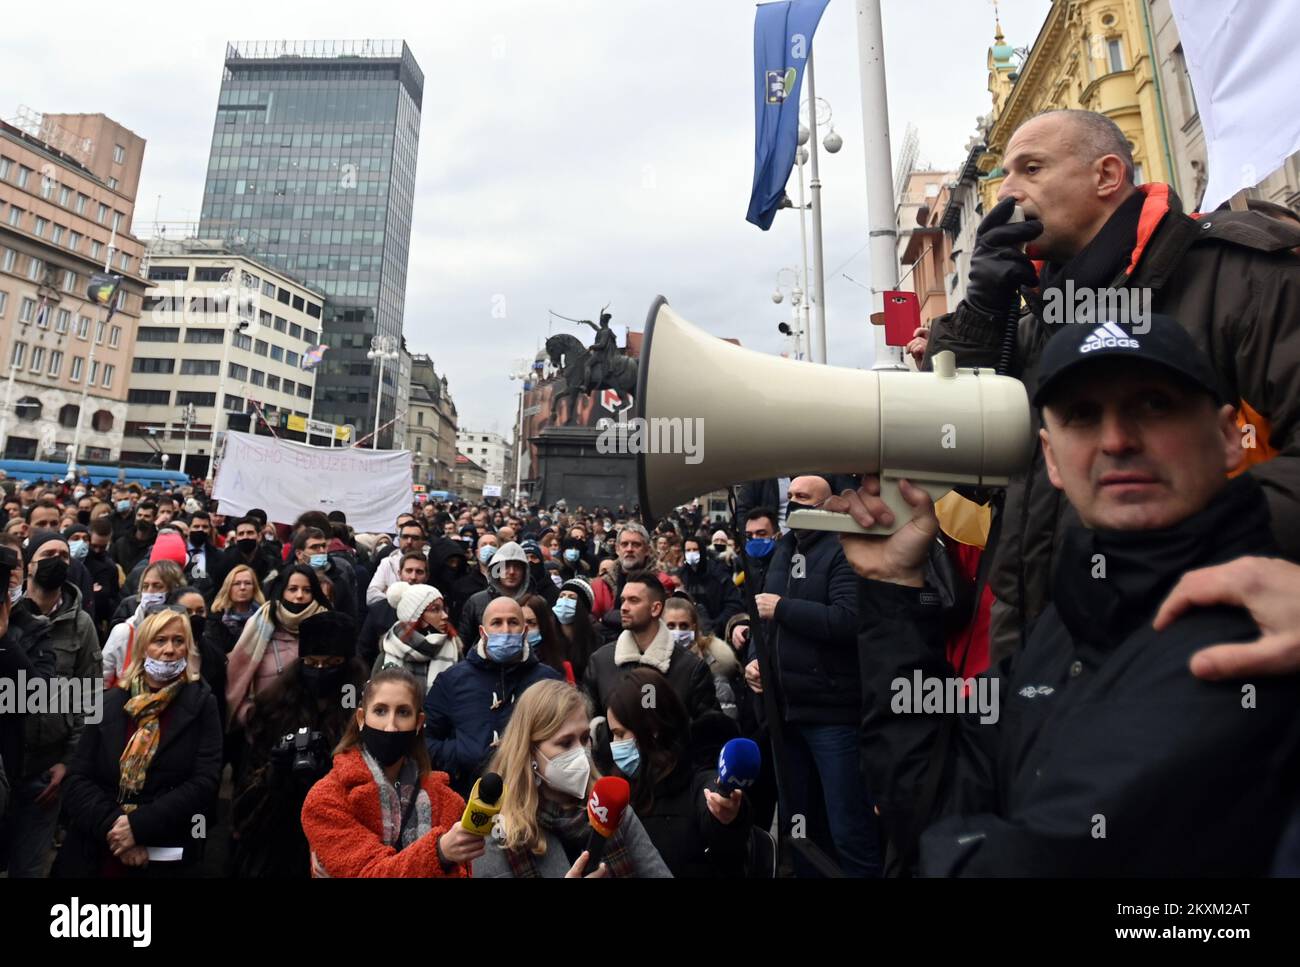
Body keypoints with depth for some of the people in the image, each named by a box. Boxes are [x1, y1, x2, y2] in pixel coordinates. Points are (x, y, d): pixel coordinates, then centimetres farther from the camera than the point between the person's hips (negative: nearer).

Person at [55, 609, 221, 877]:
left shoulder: (202, 704, -6)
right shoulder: (109, 702, 2)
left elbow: (204, 784, -11)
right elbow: (77, 779, -1)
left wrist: (138, 827, -19)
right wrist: (111, 825, -16)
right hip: (96, 852, 2)